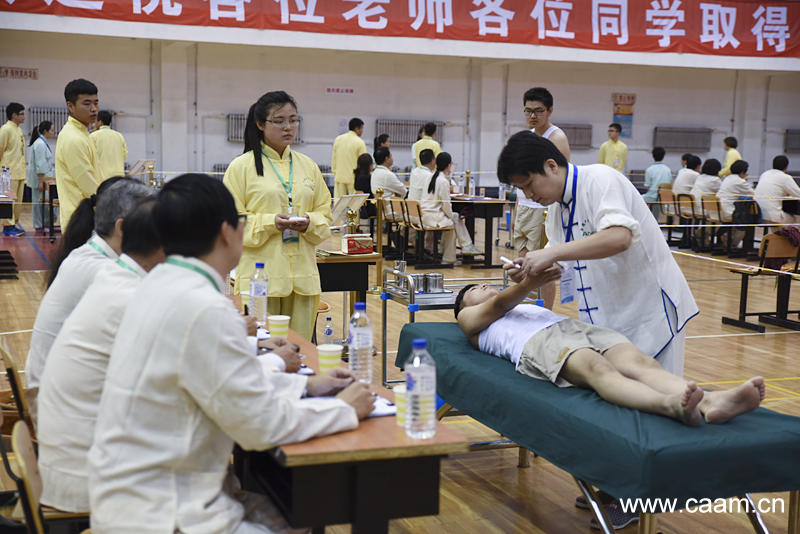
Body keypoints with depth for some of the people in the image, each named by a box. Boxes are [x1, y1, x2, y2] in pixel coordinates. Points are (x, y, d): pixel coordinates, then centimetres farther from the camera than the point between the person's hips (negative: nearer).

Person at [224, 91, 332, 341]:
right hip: (260, 276, -4)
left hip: (303, 275, 4)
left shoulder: (308, 166, 15)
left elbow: (325, 213, 16)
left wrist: (309, 223, -6)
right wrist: (270, 222, -16)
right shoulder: (241, 166, 1)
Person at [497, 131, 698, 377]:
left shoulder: (599, 179, -17)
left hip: (649, 306, -8)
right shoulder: (556, 208, 9)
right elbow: (564, 263, 14)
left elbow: (620, 237, -33)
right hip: (604, 317, 8)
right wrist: (530, 268, -8)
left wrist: (552, 253, -34)